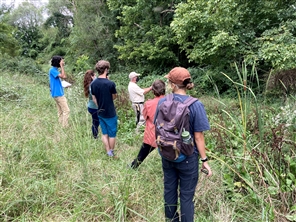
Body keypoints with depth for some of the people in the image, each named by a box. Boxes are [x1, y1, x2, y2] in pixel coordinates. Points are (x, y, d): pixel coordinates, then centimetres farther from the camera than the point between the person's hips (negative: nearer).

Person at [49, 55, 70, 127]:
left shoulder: (55, 70, 13)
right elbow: (63, 76, -24)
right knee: (66, 110, -8)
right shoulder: (52, 70, -15)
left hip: (59, 93, 10)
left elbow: (64, 76, 15)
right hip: (58, 94, -10)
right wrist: (62, 66, -20)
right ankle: (65, 127, -4)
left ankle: (61, 125, 19)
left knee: (60, 111, 13)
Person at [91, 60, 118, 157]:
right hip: (110, 113, -5)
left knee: (104, 133, 17)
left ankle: (108, 153, 24)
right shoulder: (110, 83, -21)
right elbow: (114, 97, -5)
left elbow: (94, 99, 4)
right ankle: (112, 154, 22)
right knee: (112, 134, 10)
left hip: (100, 113, 5)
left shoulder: (93, 84, -3)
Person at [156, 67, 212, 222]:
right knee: (186, 196, 11)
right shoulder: (195, 105, -17)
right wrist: (204, 160, -4)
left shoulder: (162, 102, -7)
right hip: (187, 157, -4)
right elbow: (198, 136, -15)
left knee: (169, 191, 20)